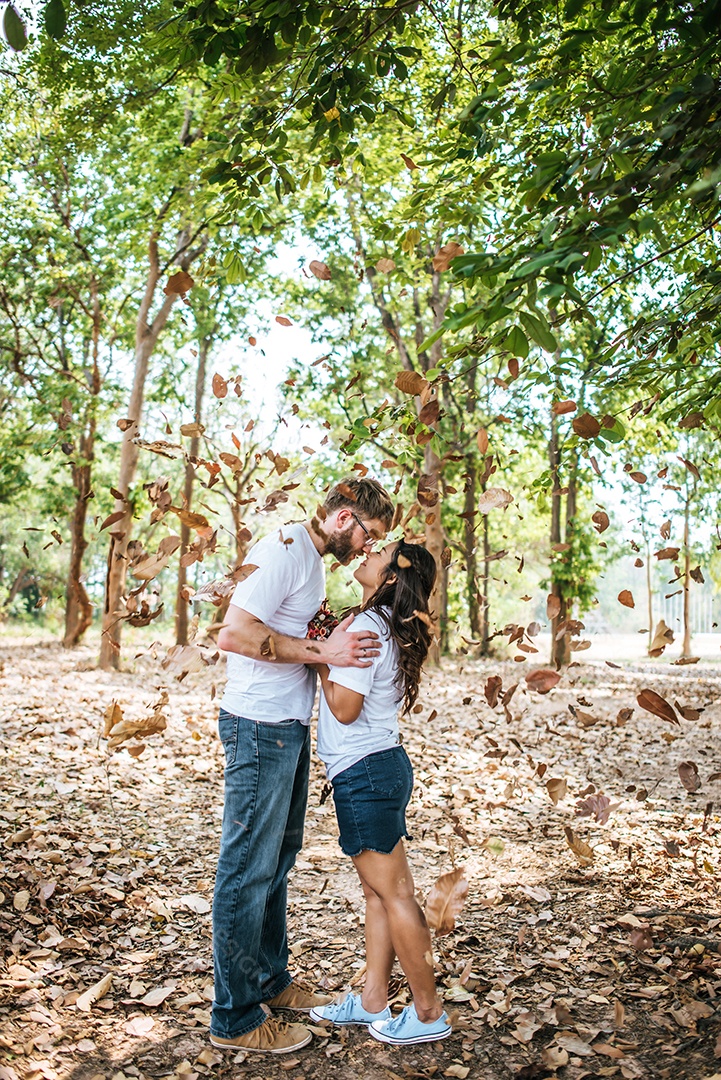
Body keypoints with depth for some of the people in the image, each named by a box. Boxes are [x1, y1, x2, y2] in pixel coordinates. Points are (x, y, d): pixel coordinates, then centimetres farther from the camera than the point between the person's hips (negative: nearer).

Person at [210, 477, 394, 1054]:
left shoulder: (314, 557, 15)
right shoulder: (283, 550, -16)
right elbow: (235, 633, -25)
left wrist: (338, 634, 6)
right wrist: (323, 650, -24)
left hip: (291, 728, 10)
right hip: (260, 729, -10)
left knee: (278, 860, 19)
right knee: (249, 869, 0)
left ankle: (271, 982, 35)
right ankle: (235, 1018, 13)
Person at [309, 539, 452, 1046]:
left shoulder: (368, 628, -19)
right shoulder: (390, 627, 10)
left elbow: (344, 708, -20)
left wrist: (321, 658, -9)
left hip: (365, 774, -10)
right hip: (382, 764, 10)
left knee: (393, 893, 2)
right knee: (378, 891, 16)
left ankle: (429, 1013, 16)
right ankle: (373, 1002, 28)